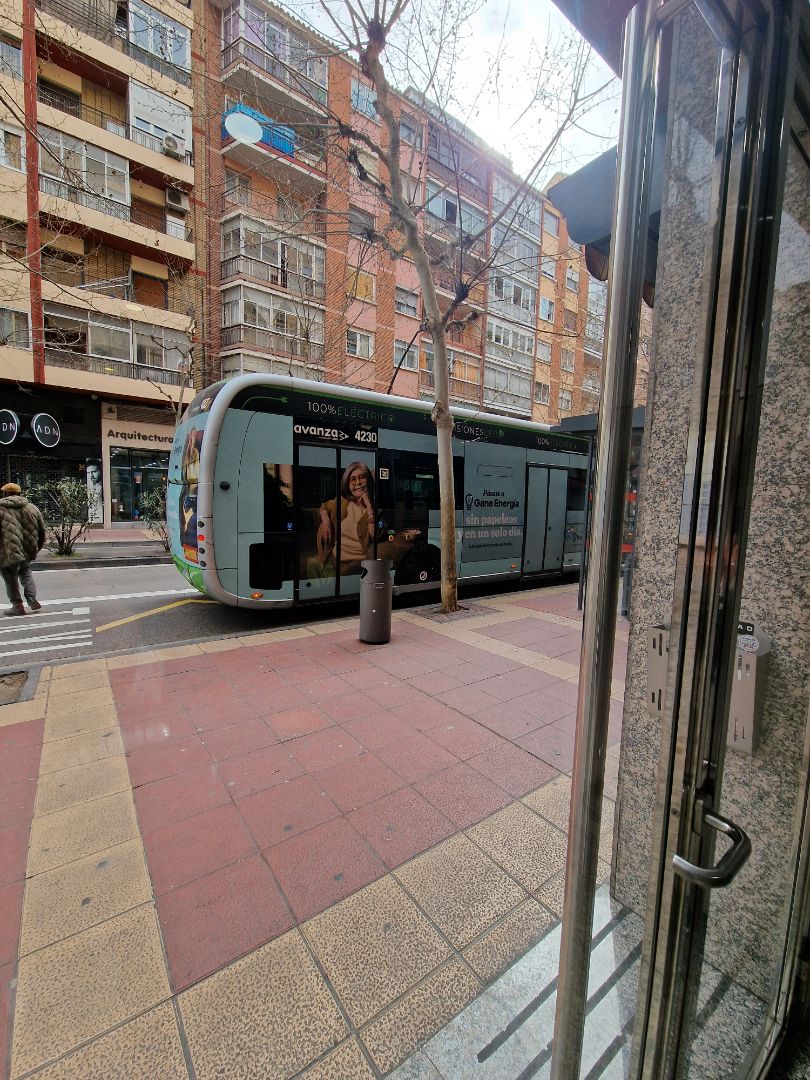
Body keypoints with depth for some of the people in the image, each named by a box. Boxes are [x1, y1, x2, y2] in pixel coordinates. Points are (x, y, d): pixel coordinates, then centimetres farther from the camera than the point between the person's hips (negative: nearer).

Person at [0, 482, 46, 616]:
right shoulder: (31, 508, 5)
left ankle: (17, 605, 11)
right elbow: (42, 531, 10)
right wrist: (37, 548, 21)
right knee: (25, 572, 23)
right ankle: (32, 600, 13)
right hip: (27, 550, 5)